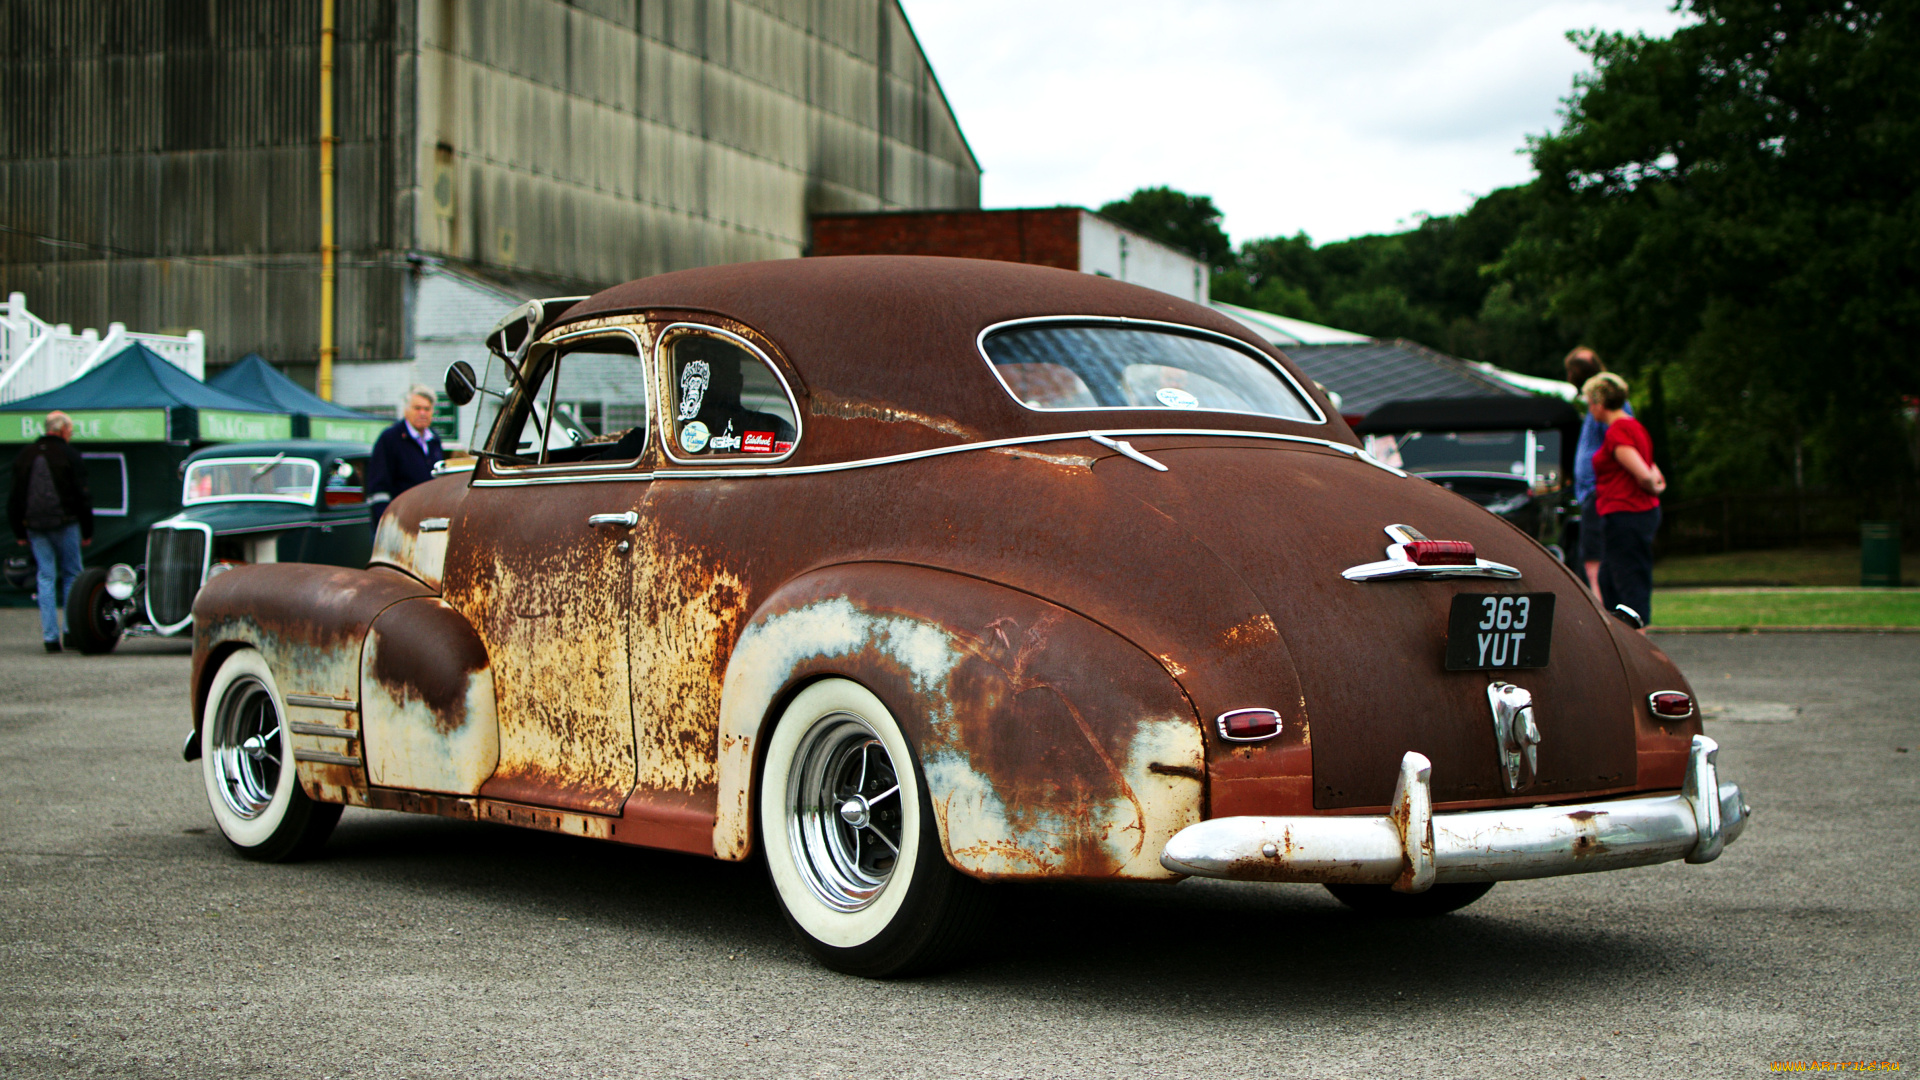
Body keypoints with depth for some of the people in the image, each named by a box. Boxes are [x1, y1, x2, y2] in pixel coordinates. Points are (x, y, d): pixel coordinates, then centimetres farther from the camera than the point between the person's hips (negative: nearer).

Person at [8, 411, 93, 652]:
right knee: (71, 576, 7)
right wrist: (87, 531, 1)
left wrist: (19, 532, 18)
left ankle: (50, 636, -1)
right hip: (65, 524, -4)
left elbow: (14, 498, 13)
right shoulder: (69, 455, -5)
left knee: (46, 578, 6)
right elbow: (82, 496, -6)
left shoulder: (24, 456, 10)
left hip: (35, 525, 4)